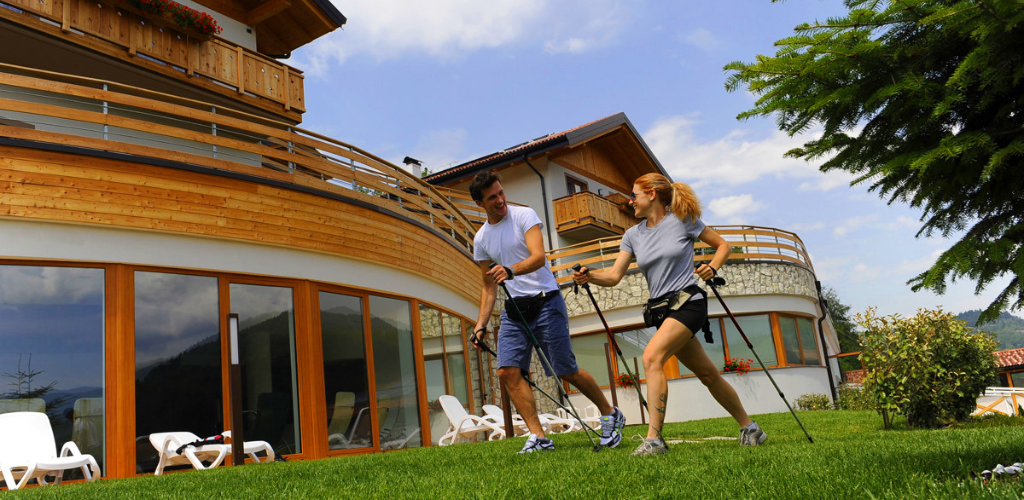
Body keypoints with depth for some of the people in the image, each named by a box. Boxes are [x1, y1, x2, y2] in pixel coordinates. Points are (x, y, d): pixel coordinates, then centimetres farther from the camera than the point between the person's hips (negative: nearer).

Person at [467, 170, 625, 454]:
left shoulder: (524, 215, -5)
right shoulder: (481, 239, 10)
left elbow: (539, 257, -20)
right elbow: (489, 287, 16)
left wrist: (510, 270, -39)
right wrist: (481, 325, 9)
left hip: (545, 301, -5)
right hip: (513, 310, 5)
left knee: (567, 372, -2)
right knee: (508, 371, -11)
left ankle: (610, 415, 20)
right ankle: (538, 437, -3)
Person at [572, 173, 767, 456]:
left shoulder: (682, 220, -2)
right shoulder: (633, 235, 10)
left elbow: (723, 245, 7)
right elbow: (614, 276, 2)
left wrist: (713, 268, -11)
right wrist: (589, 277, -16)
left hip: (688, 301, -6)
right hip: (660, 308, 6)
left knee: (652, 357, -25)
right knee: (707, 374, 11)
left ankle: (653, 439, -25)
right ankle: (749, 427, 28)